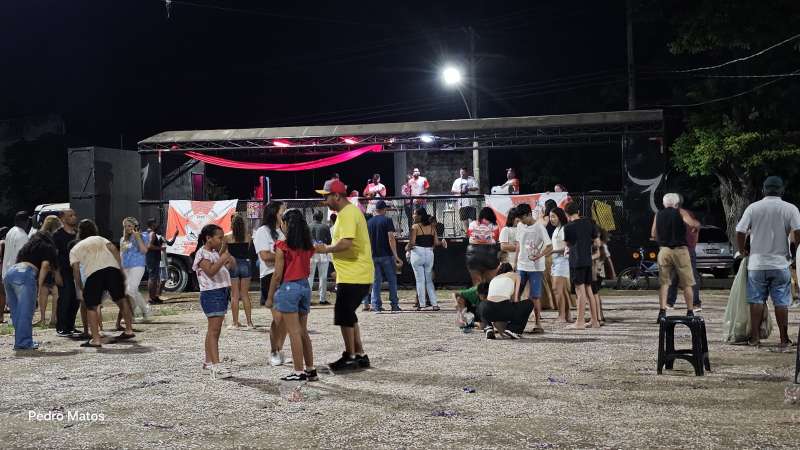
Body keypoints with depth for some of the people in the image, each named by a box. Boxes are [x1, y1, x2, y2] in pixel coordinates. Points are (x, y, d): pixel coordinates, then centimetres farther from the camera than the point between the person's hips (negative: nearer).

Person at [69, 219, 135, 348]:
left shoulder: (74, 249, 25)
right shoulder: (100, 239, 30)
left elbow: (76, 270, 14)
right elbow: (114, 250, 13)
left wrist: (79, 287, 26)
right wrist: (121, 269, 14)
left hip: (93, 273, -3)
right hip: (112, 268, 3)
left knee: (91, 306, 8)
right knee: (121, 299, 20)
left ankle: (95, 339, 0)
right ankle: (129, 331, 27)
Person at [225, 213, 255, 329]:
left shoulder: (227, 237, -8)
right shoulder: (248, 237, -3)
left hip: (233, 265, -2)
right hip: (245, 264, 2)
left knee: (235, 295, 4)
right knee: (245, 295, 10)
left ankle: (235, 323, 5)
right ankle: (249, 322, 10)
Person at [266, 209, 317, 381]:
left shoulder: (282, 246, -11)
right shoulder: (307, 246, 6)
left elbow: (277, 275, -10)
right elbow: (308, 270, 11)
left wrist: (270, 297, -2)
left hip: (288, 288, -6)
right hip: (305, 286, 6)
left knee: (294, 332, -1)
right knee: (303, 331, 14)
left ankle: (299, 372, 2)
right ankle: (310, 370, 17)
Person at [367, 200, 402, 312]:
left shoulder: (369, 222, 8)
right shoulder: (387, 220, -6)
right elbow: (391, 239, -14)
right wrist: (396, 256, -14)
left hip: (373, 256, 4)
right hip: (386, 255, -4)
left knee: (376, 281, 6)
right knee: (392, 280, 6)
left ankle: (376, 305, 3)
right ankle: (394, 305, 7)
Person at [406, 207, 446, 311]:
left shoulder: (415, 227, -8)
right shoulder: (432, 227, 6)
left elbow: (412, 243, -13)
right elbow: (436, 243, 2)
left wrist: (407, 248, 6)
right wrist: (442, 242, 22)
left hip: (417, 254, -4)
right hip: (429, 254, 4)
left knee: (420, 280, 3)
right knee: (429, 280, 14)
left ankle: (421, 304, 4)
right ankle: (434, 304, 8)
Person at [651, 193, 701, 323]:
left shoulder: (658, 215, 10)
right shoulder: (681, 213, 0)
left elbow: (653, 235, 10)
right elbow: (693, 224, -15)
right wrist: (697, 223, 6)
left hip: (664, 250, 3)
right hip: (680, 250, -3)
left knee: (664, 283, 6)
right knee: (687, 284, 6)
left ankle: (662, 312, -3)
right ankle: (690, 312, 8)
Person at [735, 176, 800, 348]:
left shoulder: (753, 208, -2)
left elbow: (740, 232, -6)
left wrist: (742, 250, 10)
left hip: (757, 263, 1)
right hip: (780, 263, -1)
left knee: (756, 300, 9)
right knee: (781, 302, 6)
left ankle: (754, 337, 10)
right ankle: (784, 339, 10)